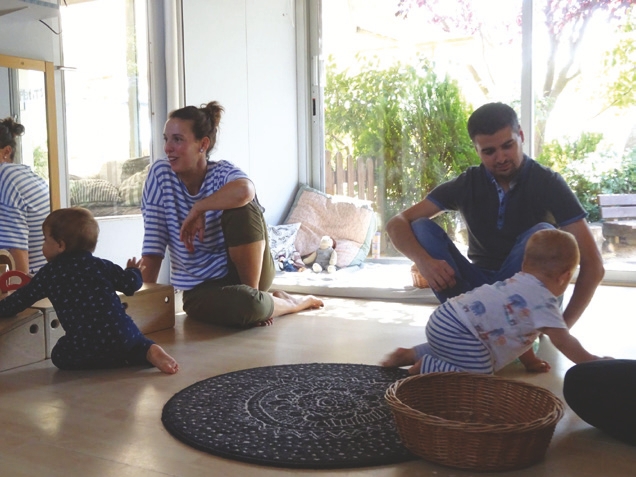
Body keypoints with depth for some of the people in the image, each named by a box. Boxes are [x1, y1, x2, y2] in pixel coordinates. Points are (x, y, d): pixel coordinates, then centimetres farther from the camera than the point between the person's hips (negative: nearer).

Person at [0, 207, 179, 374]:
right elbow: (131, 284, 12)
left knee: (59, 355, 20)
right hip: (121, 333, 3)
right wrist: (133, 271, 35)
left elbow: (21, 298, 17)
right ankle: (151, 352, -8)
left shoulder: (49, 273, 9)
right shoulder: (100, 265, 13)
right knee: (138, 344, 28)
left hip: (83, 344, -3)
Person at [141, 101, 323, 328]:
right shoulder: (160, 174, -8)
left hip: (244, 271, 1)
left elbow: (244, 191, -40)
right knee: (246, 305, -37)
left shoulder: (221, 172, -11)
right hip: (201, 288, 0)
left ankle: (254, 292, -9)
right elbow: (153, 248, -10)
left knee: (241, 206, -29)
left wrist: (198, 209, -28)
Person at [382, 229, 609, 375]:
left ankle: (411, 354, 24)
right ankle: (426, 368, -12)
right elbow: (564, 341, -8)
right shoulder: (543, 300, -7)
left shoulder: (519, 282, 21)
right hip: (456, 330, -10)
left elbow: (518, 330, 31)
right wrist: (593, 364, 3)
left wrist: (530, 361, 34)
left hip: (443, 319, 10)